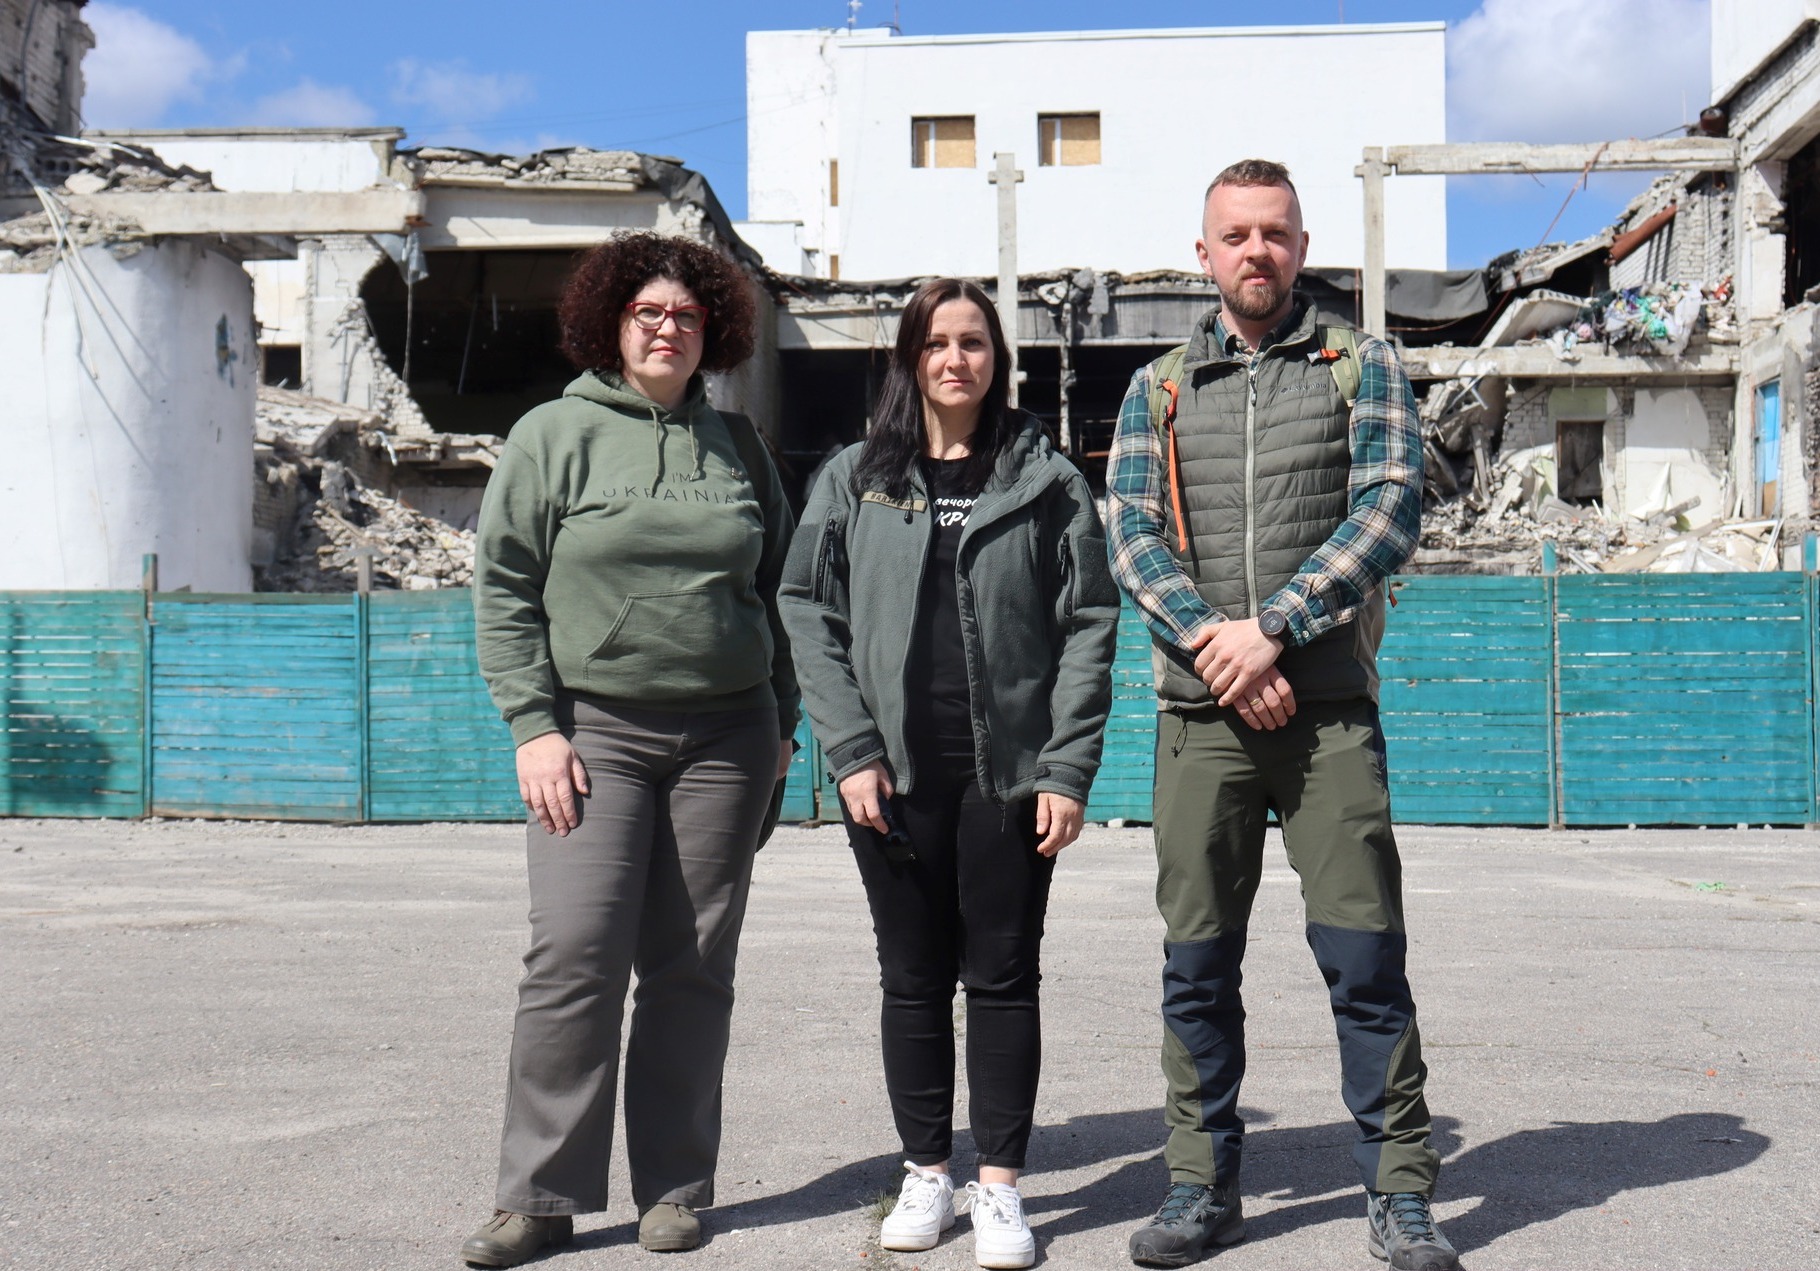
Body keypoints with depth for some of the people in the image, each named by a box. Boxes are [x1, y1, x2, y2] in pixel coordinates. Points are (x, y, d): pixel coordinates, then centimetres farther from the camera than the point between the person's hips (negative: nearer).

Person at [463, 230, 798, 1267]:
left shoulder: (739, 446, 12)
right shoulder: (554, 436, 3)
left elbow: (777, 589, 19)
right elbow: (504, 591, 1)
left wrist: (782, 718, 13)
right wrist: (534, 726, -7)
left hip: (727, 735, 3)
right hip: (594, 731, -2)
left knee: (693, 967, 5)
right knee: (576, 955, -10)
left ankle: (676, 1187, 15)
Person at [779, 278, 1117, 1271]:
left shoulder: (1047, 479, 5)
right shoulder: (854, 480, 8)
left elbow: (1088, 626, 2)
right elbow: (810, 615, 4)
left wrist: (1069, 769, -6)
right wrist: (851, 751, -5)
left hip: (1011, 771, -1)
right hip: (894, 775, 1)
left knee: (1003, 976, 3)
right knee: (913, 978, 9)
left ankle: (999, 1186, 13)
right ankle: (926, 1172, 21)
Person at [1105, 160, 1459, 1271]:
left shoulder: (1362, 368, 9)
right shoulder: (1159, 390, 14)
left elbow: (1390, 510, -4)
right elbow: (1131, 534, 4)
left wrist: (1274, 628, -14)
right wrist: (1212, 641, -13)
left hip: (1330, 707, -2)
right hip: (1201, 713, 2)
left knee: (1364, 954, -3)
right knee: (1197, 963, 5)